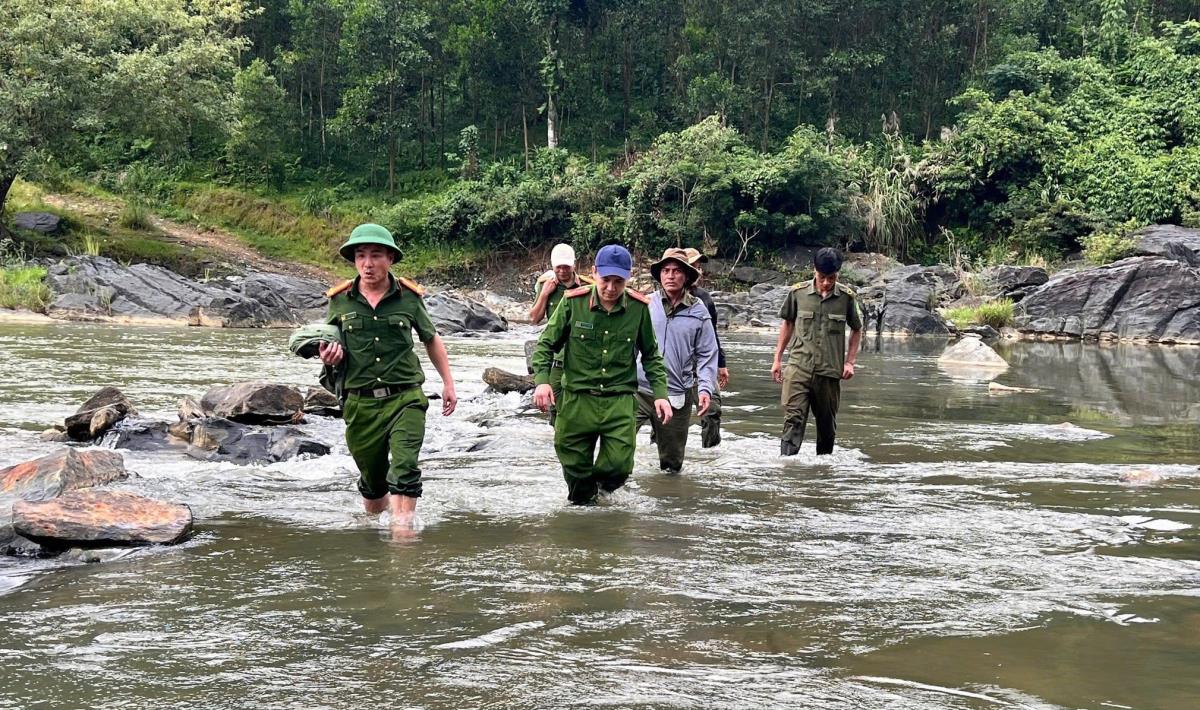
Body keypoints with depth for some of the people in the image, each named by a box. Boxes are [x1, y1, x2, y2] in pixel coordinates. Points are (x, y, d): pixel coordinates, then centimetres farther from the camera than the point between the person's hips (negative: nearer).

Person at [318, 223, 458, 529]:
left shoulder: (409, 297, 2)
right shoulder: (340, 301, 3)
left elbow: (432, 340, 17)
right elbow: (326, 344, 17)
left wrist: (448, 383, 17)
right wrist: (327, 355, -8)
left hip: (405, 398, -2)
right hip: (360, 403, 2)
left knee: (405, 469, -20)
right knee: (372, 478, 13)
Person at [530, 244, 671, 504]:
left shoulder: (639, 308, -3)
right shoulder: (573, 302, -7)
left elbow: (651, 355, 10)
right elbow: (546, 344, 1)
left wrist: (660, 393, 0)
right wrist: (541, 380, -14)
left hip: (620, 401, 0)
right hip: (577, 398, 0)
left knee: (619, 466, -7)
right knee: (575, 467, 7)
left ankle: (600, 487, 27)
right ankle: (581, 503, 35)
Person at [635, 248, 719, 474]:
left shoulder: (698, 312, 2)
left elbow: (707, 355, 5)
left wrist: (705, 388, -7)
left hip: (676, 396, 1)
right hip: (638, 389, -1)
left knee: (672, 463, 13)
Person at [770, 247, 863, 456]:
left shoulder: (847, 297, 0)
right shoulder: (798, 292, -1)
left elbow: (857, 330, 13)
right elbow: (787, 324, 13)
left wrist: (849, 362, 4)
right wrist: (777, 359, 12)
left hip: (830, 371, 1)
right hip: (798, 367, -1)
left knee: (827, 425, 11)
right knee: (793, 419, -13)